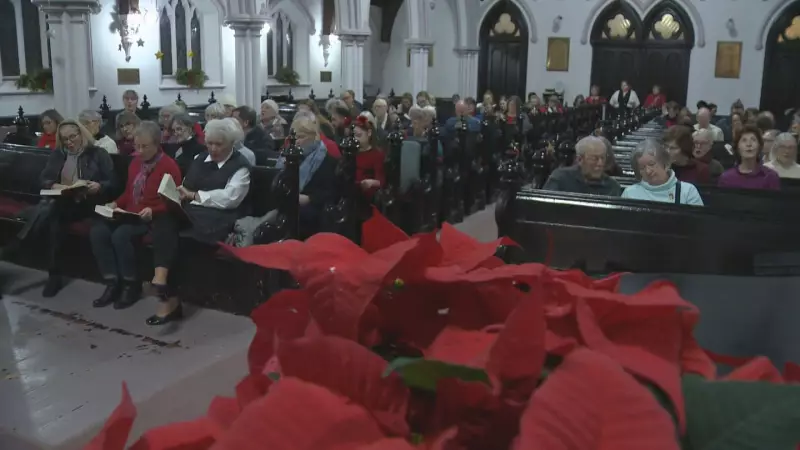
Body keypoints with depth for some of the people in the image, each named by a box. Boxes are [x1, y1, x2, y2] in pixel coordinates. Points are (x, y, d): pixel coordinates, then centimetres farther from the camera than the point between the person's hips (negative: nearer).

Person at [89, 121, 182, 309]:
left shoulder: (169, 166, -6)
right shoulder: (135, 162, 17)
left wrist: (152, 211, -25)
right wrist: (116, 203, 7)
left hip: (153, 218, -7)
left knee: (120, 235, -32)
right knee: (97, 231, -19)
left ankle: (131, 284, -13)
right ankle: (112, 283, -13)